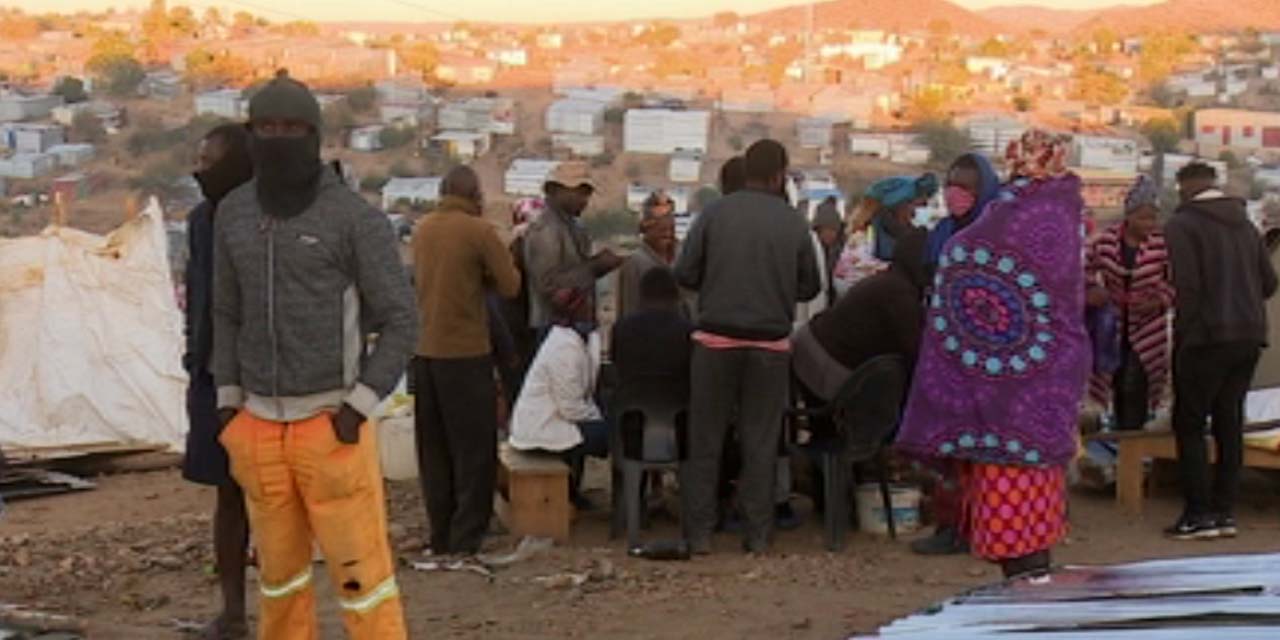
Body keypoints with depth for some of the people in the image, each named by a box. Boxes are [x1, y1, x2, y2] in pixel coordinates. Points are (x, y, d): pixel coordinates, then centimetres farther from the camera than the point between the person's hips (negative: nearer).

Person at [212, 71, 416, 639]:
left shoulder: (357, 217, -11)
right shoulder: (233, 214, 5)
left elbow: (401, 320, -8)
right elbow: (228, 312, 15)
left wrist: (358, 408, -15)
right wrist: (228, 403, 7)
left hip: (331, 423, -5)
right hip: (260, 425, 5)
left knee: (359, 567, -4)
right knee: (279, 567, 15)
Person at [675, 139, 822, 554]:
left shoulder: (715, 213, -4)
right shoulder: (794, 224, -2)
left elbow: (684, 274, -3)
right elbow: (810, 287, 5)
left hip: (716, 338, 0)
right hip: (771, 344, 1)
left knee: (706, 438, 8)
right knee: (760, 441, 10)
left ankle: (699, 532, 11)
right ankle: (758, 533, 13)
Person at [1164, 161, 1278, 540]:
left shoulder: (1181, 226, -7)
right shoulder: (1246, 225, 13)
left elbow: (1186, 286, -16)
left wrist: (1183, 331, -7)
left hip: (1207, 338, -6)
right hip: (1248, 337, 6)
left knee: (1189, 424, 2)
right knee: (1229, 422, 11)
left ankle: (1199, 514, -1)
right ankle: (1225, 511, 13)